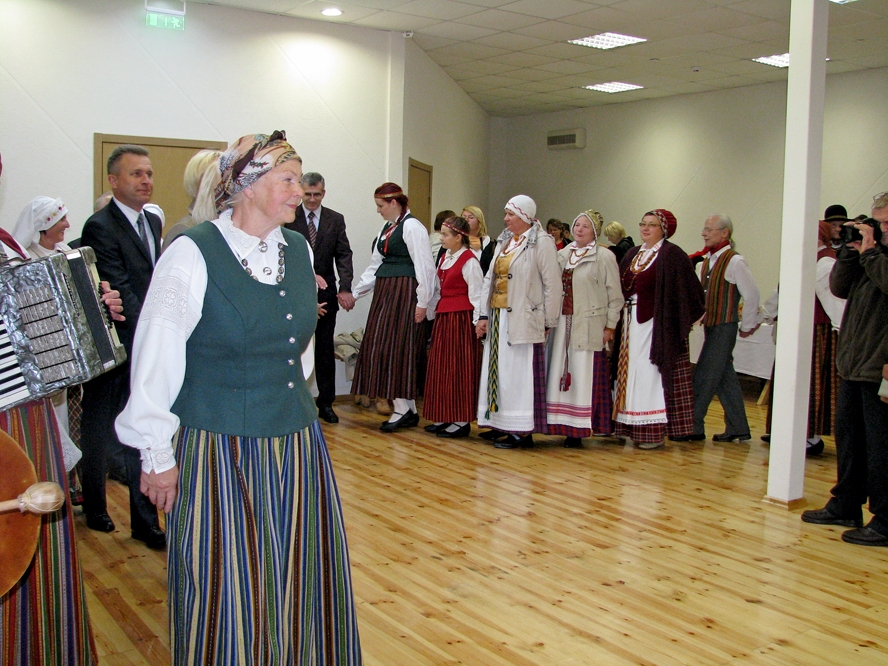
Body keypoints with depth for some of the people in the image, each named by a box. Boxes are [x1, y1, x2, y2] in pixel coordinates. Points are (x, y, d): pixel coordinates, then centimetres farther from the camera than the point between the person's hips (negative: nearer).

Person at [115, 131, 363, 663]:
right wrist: (157, 454, -8)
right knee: (229, 596, 8)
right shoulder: (193, 254, -13)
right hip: (219, 451, -6)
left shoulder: (300, 249, 5)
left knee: (304, 581, 16)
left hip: (297, 444, 6)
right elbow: (156, 359, -11)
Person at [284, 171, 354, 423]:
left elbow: (343, 254, 0)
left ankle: (326, 403, 17)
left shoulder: (336, 219, 5)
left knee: (325, 350, 8)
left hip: (325, 293, 2)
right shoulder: (288, 218, -2)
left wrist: (345, 288, -12)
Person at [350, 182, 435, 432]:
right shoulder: (387, 228, 17)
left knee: (398, 348, -8)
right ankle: (407, 410, 12)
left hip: (404, 293, -9)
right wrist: (354, 293, 20)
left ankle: (403, 409, 0)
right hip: (385, 292, 9)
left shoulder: (412, 226, -9)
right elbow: (376, 266, 21)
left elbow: (424, 266, -14)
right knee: (382, 348, 6)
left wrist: (422, 302, -17)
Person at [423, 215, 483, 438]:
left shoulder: (469, 261, -11)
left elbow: (476, 293, -13)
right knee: (440, 367, 11)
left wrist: (478, 320, -16)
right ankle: (444, 417, 19)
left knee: (459, 368, -4)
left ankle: (461, 420, 3)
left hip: (461, 319, -9)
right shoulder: (444, 259, 14)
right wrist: (430, 311, 17)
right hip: (443, 318, 9)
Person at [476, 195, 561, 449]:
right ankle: (501, 425, 18)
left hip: (523, 319, -7)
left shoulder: (541, 242, -7)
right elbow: (489, 279, 14)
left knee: (520, 374, -5)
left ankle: (522, 431, 2)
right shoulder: (503, 242, 15)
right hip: (497, 318, 7)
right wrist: (484, 315, 7)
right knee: (498, 371, 10)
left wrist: (548, 323, -11)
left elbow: (552, 284, -10)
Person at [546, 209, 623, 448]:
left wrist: (610, 326, -7)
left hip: (588, 326, -5)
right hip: (563, 324, 5)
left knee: (584, 377, -3)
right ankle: (566, 427, 9)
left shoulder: (604, 257, -2)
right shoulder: (562, 255, 12)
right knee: (562, 374, 3)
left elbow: (614, 295, -4)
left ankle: (580, 430, 2)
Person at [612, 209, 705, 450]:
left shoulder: (673, 255, -7)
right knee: (632, 374, 8)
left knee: (651, 375, -6)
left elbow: (690, 291, -9)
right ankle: (633, 428, 15)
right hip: (631, 325, 7)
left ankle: (654, 432, 0)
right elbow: (622, 288, 14)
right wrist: (620, 320, 5)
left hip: (656, 326, -7)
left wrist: (681, 321, -11)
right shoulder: (632, 254, 15)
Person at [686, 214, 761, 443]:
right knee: (725, 379, 12)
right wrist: (699, 317, 9)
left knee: (704, 378, -6)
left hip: (724, 327, -8)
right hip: (710, 326, 8)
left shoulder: (735, 261, -15)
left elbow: (752, 295, -12)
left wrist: (747, 327, -5)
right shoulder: (708, 260, 9)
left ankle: (694, 427, 3)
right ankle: (738, 429, 20)